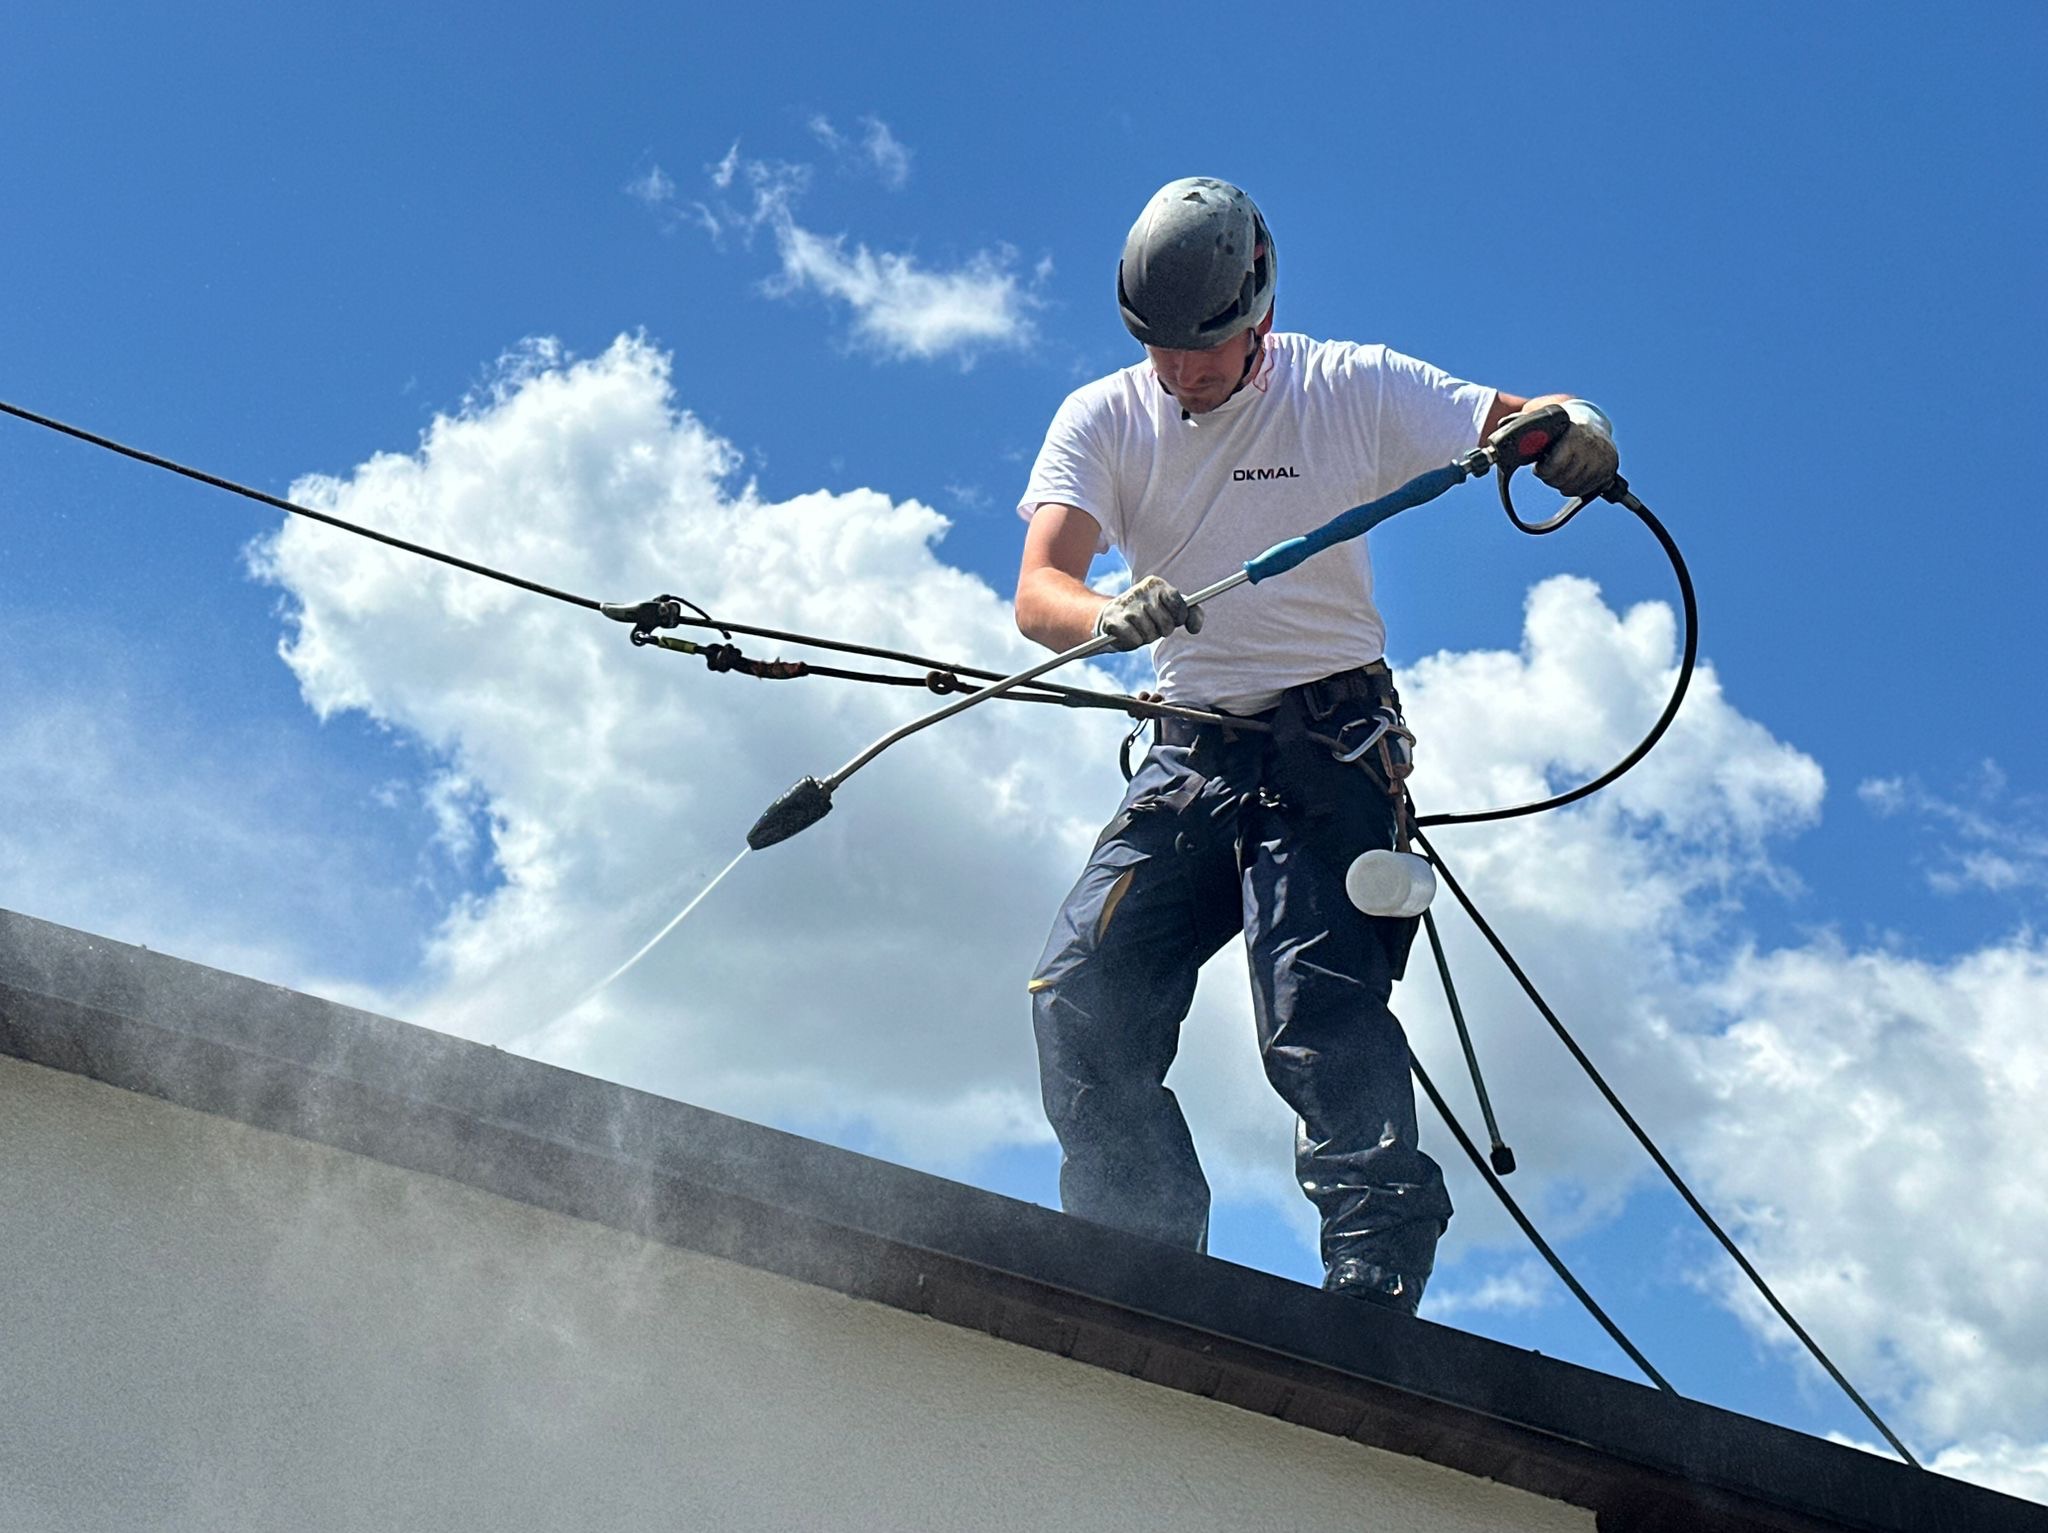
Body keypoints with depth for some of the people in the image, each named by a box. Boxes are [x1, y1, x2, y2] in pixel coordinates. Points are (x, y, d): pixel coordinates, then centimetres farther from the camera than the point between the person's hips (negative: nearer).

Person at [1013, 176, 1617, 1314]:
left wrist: (1572, 432, -29)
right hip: (1192, 752, 4)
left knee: (1318, 1008, -22)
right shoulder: (1102, 422, 3)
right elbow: (1040, 590, -10)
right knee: (1082, 994, -13)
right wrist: (1111, 616, -35)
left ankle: (1377, 1289, -22)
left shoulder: (1351, 389, -1)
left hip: (1332, 741, -3)